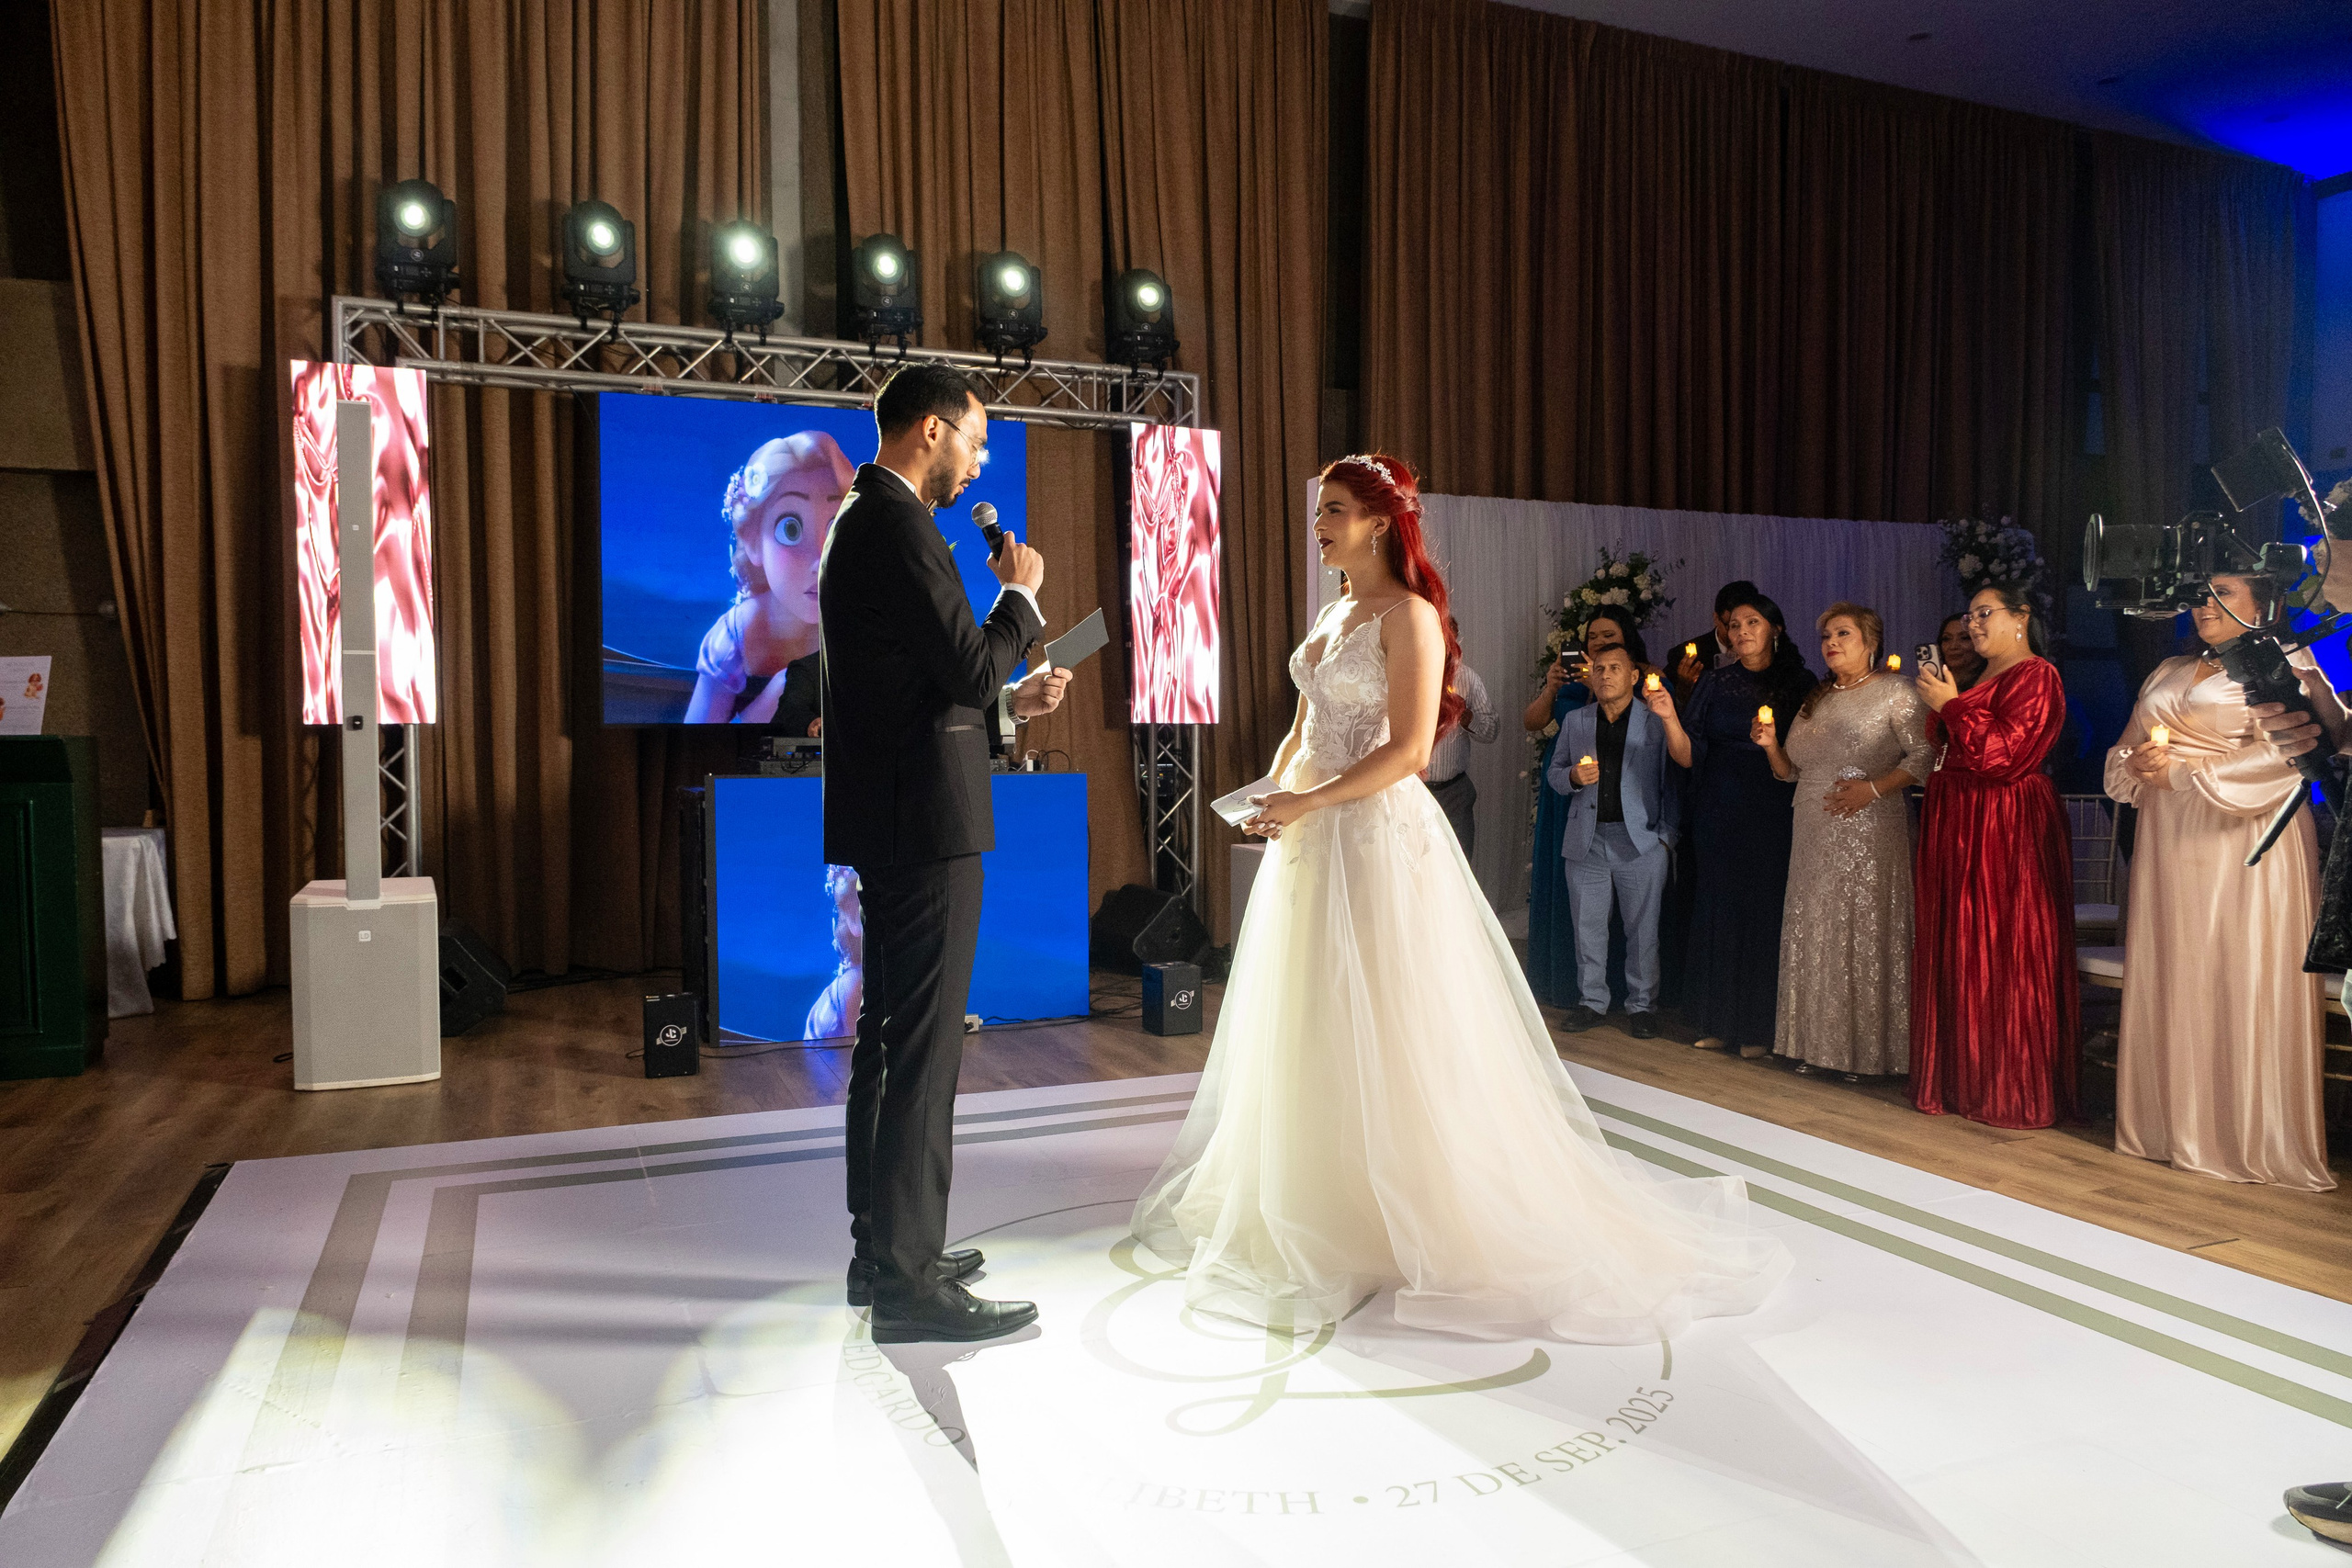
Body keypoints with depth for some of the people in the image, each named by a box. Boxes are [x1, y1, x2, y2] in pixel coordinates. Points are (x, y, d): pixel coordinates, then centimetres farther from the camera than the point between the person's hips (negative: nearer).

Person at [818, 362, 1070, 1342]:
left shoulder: (865, 522, 19)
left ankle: (884, 1250, 28)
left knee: (892, 1041, 16)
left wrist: (1011, 699, 19)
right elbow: (974, 670, -18)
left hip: (891, 825, 11)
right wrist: (1021, 594, -3)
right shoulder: (899, 528, -14)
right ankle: (907, 1282, 3)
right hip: (924, 824, -11)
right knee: (925, 1050, -5)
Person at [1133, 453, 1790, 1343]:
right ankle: (1324, 1201, 29)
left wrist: (1308, 802, -19)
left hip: (1380, 835, -9)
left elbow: (1408, 749, -18)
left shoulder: (1408, 615, -10)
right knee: (1313, 1026, 14)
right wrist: (1270, 795, 1)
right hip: (1314, 838, 9)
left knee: (1388, 1028, -1)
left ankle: (1411, 1213, 14)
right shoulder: (1333, 613, 15)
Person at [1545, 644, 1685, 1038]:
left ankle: (1641, 1005, 14)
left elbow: (1672, 780, -3)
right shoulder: (1575, 721, 12)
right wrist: (1572, 777, -7)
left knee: (1642, 928, 3)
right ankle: (1591, 1001, 19)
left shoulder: (1656, 721, 1)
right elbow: (1553, 771, 16)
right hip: (1587, 840, 3)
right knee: (1588, 925, 7)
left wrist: (1667, 833, -9)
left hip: (1640, 840, -3)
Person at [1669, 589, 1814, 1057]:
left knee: (1766, 910, -3)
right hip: (1718, 815, 2)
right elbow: (1689, 756, 2)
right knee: (1718, 909, 3)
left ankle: (1759, 1028, 6)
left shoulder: (1799, 684, 5)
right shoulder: (1715, 683, 9)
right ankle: (1719, 1023, 12)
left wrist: (1774, 746, -18)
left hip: (1773, 816, -2)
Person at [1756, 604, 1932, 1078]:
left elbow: (1925, 755, -11)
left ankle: (1868, 1051, 2)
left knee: (1864, 933, -5)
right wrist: (1771, 746, 0)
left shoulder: (1895, 691, -1)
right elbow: (1792, 770, 19)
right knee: (1813, 937, 5)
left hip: (1868, 831, -6)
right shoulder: (1816, 700, 18)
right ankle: (1817, 1045, 13)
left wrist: (1874, 788, -20)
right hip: (1814, 838, 6)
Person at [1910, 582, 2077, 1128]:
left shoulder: (2034, 676, -8)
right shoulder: (1980, 678, 19)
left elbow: (2004, 753, -18)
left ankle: (2015, 1093, 4)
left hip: (2006, 830, -9)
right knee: (1956, 953, 10)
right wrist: (1937, 702, 9)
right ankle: (1962, 1080, 18)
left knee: (2002, 958, -5)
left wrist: (1952, 705, -13)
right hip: (1958, 827, 9)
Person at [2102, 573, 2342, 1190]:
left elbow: (2282, 753, -13)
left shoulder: (2283, 666, 2)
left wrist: (2183, 773, -13)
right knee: (2170, 981, 3)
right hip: (2170, 846, 6)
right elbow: (2122, 754, 19)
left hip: (2242, 844, -5)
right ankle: (2174, 1126, 8)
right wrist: (2138, 762, -4)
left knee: (2242, 985, -5)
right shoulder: (2168, 673, 20)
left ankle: (2248, 1138, 2)